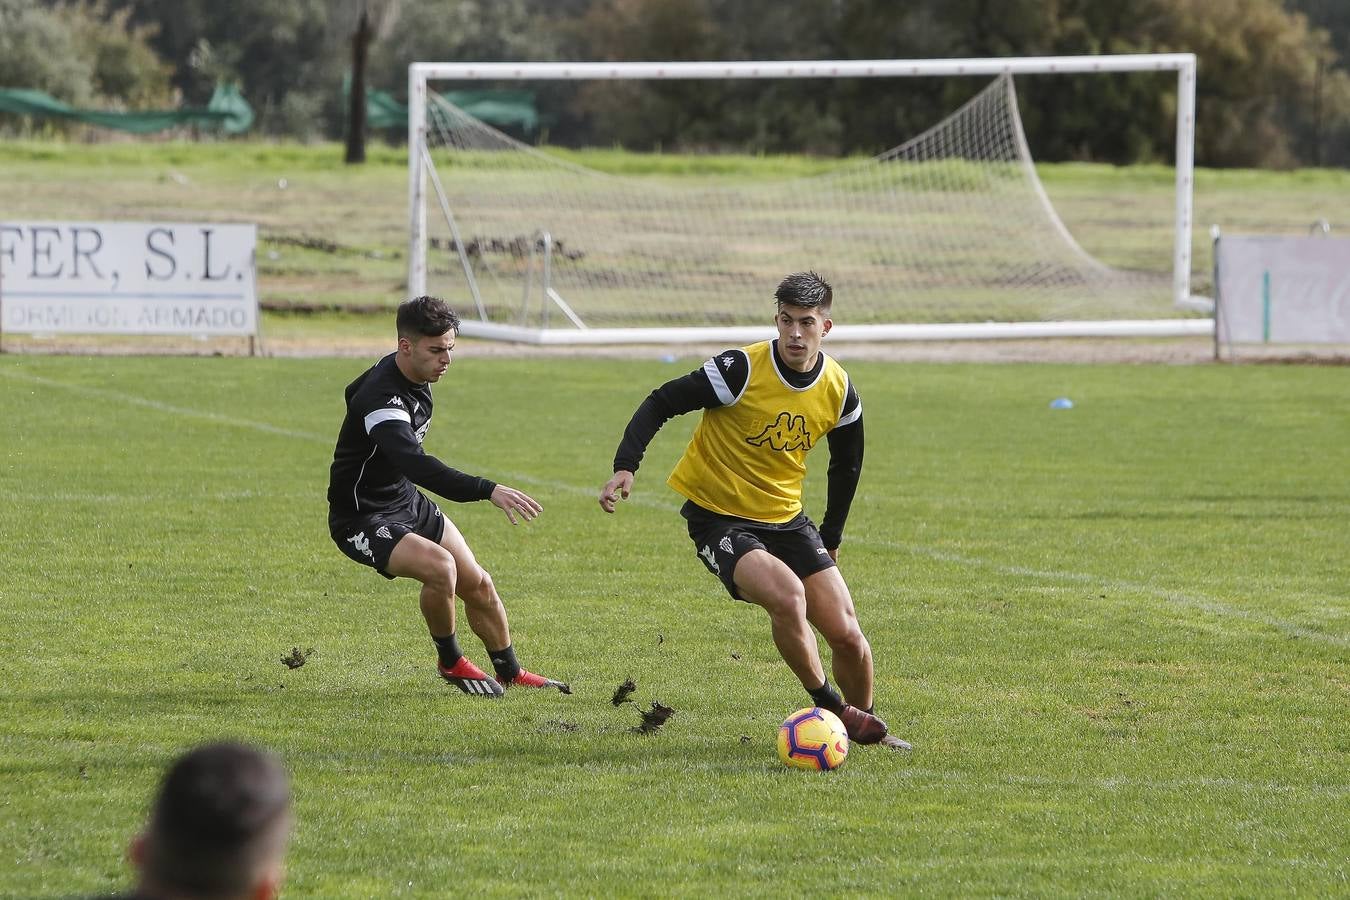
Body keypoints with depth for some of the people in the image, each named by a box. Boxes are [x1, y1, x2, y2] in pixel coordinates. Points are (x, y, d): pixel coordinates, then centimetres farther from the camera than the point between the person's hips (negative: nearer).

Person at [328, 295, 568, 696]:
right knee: (440, 567, -30)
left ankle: (510, 673, 29)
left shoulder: (414, 377, -2)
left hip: (406, 501, 9)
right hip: (361, 520, -9)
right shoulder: (381, 400, -33)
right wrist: (489, 491, -56)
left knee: (477, 584, 9)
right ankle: (450, 662, -4)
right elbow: (417, 466, -47)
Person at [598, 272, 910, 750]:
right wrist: (626, 466, -26)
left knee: (847, 636, -4)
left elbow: (847, 463, 16)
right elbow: (661, 403, -13)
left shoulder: (840, 391, -3)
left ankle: (865, 724, 25)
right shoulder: (742, 369, -19)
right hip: (719, 517, -5)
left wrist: (831, 537, 20)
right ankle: (830, 708, -11)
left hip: (787, 521, 5)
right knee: (786, 594, -32)